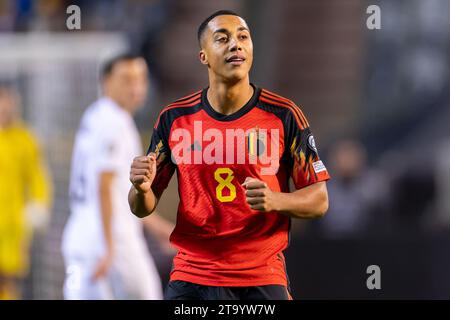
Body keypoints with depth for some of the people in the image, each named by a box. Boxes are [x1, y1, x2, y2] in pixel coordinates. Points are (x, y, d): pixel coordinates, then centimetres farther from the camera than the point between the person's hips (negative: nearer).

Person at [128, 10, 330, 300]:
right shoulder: (174, 118, 3)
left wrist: (275, 200, -19)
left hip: (263, 279, -1)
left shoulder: (284, 115, -2)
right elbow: (143, 208, 8)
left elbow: (318, 200, 0)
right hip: (192, 278, 1)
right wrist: (142, 189, -15)